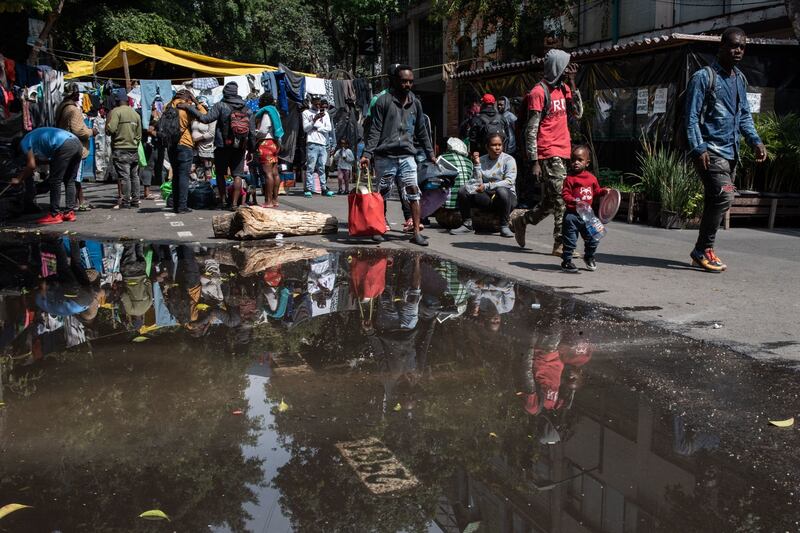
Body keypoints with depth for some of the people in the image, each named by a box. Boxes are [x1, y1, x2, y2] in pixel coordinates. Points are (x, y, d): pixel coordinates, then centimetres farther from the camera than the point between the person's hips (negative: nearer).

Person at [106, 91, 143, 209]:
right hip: (134, 149, 6)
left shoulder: (115, 112, -8)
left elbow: (110, 129, -17)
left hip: (120, 149, -6)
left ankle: (125, 201, -6)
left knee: (124, 176, -6)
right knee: (134, 176, 10)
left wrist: (107, 124, 5)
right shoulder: (136, 114, 12)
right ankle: (135, 200, 14)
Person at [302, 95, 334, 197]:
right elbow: (305, 128, -3)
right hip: (312, 143, -4)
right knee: (310, 167, -8)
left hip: (323, 144, 4)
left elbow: (329, 128, 8)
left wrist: (317, 127, -3)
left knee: (322, 167, 7)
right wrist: (315, 119, -14)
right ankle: (308, 189, -8)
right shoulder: (306, 113, 6)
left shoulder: (325, 113, 17)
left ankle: (323, 188, 10)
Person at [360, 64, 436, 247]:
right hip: (385, 156, -3)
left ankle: (416, 232, -4)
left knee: (413, 193, -6)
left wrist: (430, 153, 16)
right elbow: (375, 130, -5)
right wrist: (367, 154, -14)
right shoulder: (384, 101, -2)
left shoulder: (415, 103, 12)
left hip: (407, 156, 3)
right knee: (382, 194, 7)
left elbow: (421, 131, 19)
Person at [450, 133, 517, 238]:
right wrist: (477, 164, -11)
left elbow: (509, 182, -16)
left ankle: (504, 226, -22)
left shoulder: (508, 160, -3)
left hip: (507, 197, -3)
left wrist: (486, 186, -23)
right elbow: (478, 183, -1)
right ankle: (467, 224, -5)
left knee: (502, 191, -39)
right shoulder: (482, 160, 7)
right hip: (487, 197, 3)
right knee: (463, 191, -16)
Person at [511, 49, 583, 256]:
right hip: (549, 154, -8)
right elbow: (531, 130, -12)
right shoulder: (539, 92, -9)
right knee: (562, 199, -8)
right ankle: (561, 244, -1)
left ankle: (521, 220, 31)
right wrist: (534, 162, -15)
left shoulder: (563, 88, 16)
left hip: (563, 153, 8)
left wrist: (572, 83, 5)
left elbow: (578, 113, 10)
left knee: (552, 200, 13)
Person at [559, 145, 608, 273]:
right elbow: (565, 194, -17)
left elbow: (596, 190, 21)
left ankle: (589, 257, 37)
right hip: (572, 214, -5)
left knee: (592, 238, 13)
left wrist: (604, 191, 3)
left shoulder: (592, 178, 7)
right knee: (570, 240, -3)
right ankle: (566, 261, 10)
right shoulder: (570, 179, -10)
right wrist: (574, 201, -32)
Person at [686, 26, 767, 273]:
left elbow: (744, 115, 22)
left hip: (730, 152, 8)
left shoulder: (740, 79, 18)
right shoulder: (704, 77, -5)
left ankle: (702, 252, 17)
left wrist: (755, 141, 7)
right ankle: (703, 250, -8)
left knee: (715, 201, 8)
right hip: (710, 150, -7)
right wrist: (699, 148, -19)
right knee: (724, 196, -18)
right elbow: (692, 116, -9)